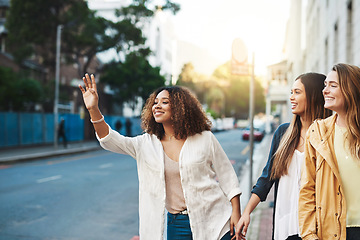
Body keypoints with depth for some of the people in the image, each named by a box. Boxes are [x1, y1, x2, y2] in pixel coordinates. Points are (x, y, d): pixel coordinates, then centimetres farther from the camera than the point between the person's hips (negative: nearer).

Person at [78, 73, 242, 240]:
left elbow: (227, 176, 2)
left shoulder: (205, 139, -3)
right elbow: (111, 140, -9)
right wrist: (93, 109, -21)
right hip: (176, 225, 2)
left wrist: (236, 213, -2)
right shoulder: (147, 143, 2)